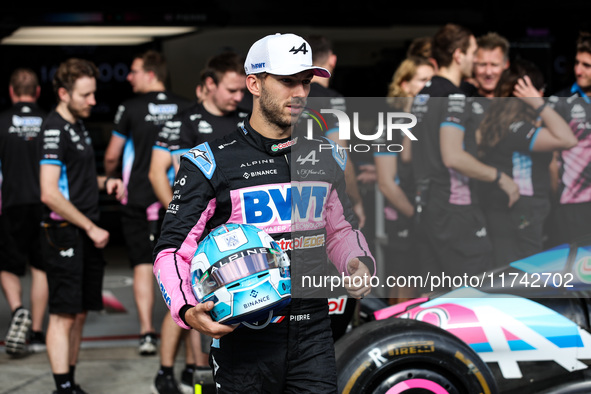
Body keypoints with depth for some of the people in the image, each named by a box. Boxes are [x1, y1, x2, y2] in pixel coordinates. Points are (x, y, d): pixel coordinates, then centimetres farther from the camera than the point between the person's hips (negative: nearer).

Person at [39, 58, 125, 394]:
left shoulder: (79, 126, 15)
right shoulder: (55, 130, -13)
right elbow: (50, 193, -20)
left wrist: (105, 182, 9)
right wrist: (91, 228, -16)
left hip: (87, 234, 9)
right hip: (65, 233, -9)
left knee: (80, 313, 12)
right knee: (64, 314, -6)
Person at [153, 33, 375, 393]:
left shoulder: (326, 158, 12)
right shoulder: (210, 163, -3)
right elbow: (173, 250, -3)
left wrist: (358, 263, 3)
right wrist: (187, 311, -19)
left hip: (312, 335, 4)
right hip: (243, 339, -4)